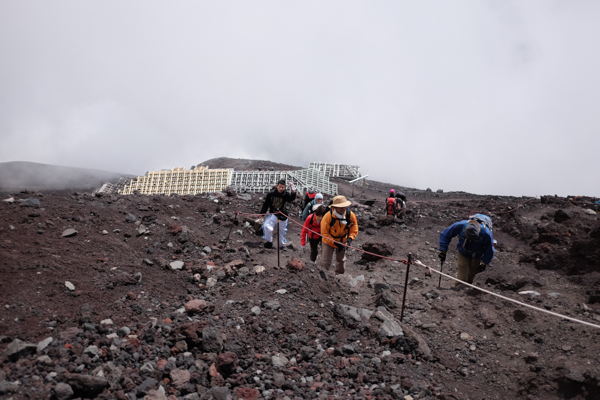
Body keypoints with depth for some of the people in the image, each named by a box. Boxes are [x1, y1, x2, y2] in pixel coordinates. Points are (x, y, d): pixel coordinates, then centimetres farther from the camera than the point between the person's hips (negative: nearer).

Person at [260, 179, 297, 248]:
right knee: (266, 226, -25)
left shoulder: (286, 194, -10)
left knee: (282, 231, 11)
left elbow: (292, 198, -30)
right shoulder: (271, 194, -8)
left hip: (282, 216, 1)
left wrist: (293, 192, -50)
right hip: (273, 214, -1)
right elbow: (266, 204, 2)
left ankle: (281, 245, 34)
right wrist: (262, 213, 7)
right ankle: (269, 241, -4)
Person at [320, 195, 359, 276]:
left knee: (341, 260, 22)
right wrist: (335, 242, -32)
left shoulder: (351, 215, -21)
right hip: (329, 241, -4)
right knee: (325, 261, -5)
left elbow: (354, 230, -7)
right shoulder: (328, 216, -31)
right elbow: (324, 233, -24)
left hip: (342, 241, 4)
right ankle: (322, 276, 14)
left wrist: (350, 238, -26)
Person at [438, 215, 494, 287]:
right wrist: (443, 251, -20)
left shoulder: (486, 234, -36)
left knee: (471, 275, 17)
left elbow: (489, 250, -15)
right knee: (462, 278, -9)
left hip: (477, 257, 0)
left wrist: (484, 263, -12)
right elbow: (445, 235, -17)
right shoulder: (460, 226, -34)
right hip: (463, 254, 0)